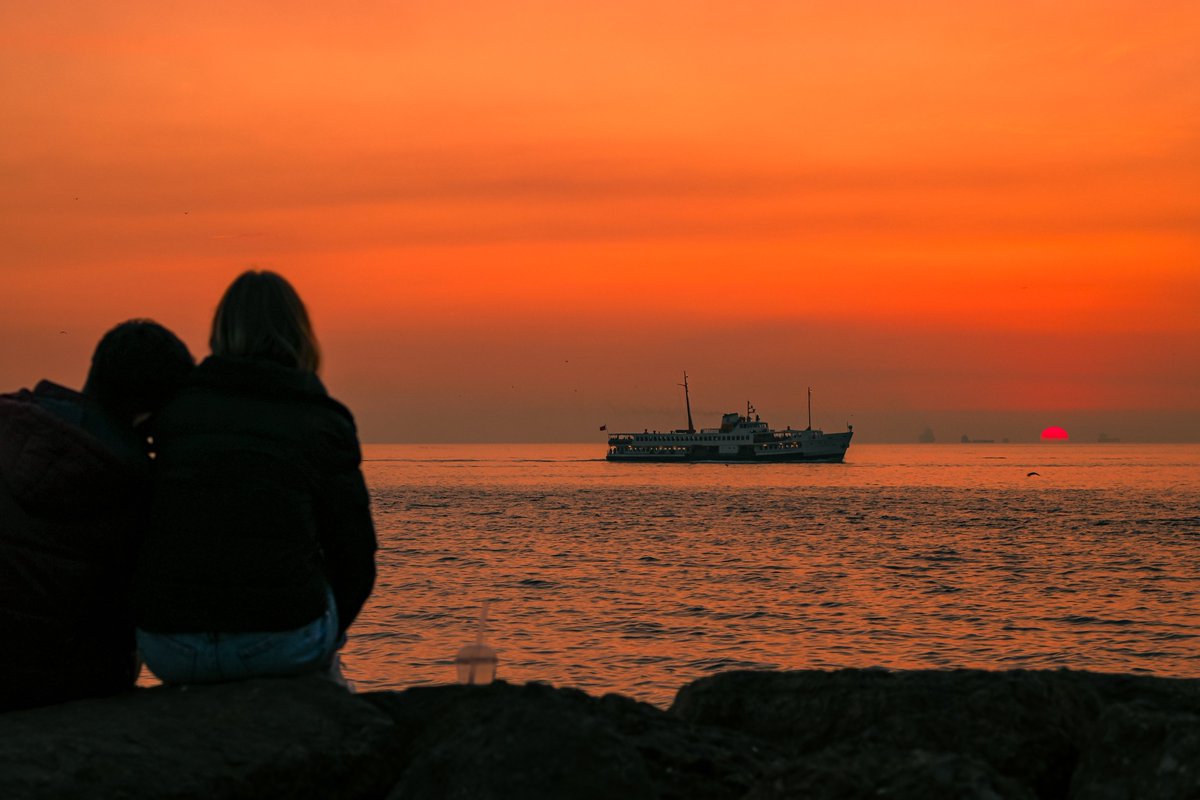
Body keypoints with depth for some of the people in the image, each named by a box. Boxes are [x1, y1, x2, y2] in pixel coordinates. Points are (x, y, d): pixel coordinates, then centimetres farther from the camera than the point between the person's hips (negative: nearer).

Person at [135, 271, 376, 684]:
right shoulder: (324, 423, 2)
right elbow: (354, 559, 3)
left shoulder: (175, 407, 8)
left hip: (167, 650, 2)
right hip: (283, 643, -2)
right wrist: (328, 636, 22)